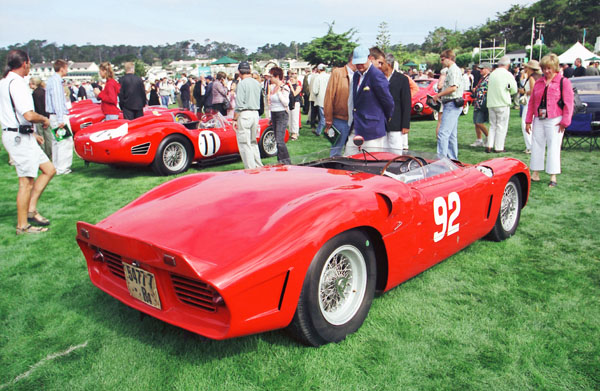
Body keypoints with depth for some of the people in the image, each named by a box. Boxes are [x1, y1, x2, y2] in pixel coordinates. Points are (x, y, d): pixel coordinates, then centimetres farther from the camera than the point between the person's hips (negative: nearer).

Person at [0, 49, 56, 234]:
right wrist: (44, 119, -5)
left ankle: (31, 209, 14)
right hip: (19, 137, -10)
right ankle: (22, 226, 5)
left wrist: (31, 132, 23)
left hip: (16, 135, 10)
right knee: (27, 182, -4)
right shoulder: (17, 83, -16)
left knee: (49, 170, 12)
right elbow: (29, 115, -25)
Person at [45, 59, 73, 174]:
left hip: (53, 116, 11)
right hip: (59, 116, -11)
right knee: (66, 141, -9)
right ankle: (62, 168, -10)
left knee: (56, 141, 13)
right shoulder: (56, 81, -13)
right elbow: (57, 101, -20)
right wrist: (60, 119, -24)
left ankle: (56, 167, 19)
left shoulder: (51, 80, 18)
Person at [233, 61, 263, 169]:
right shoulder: (257, 83, 10)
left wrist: (235, 119, -11)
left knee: (244, 143, -1)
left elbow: (239, 104, -15)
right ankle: (258, 166, 20)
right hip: (255, 113, 7)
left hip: (244, 114, -7)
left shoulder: (242, 84, -12)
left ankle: (250, 168, -1)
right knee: (253, 142, 18)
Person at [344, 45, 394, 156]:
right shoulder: (356, 75, 13)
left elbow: (388, 101, -9)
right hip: (356, 129, 8)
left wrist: (386, 119, 6)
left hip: (373, 130, -8)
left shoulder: (376, 75, -14)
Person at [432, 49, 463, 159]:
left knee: (443, 133, -15)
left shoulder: (454, 70, -11)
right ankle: (453, 158, 19)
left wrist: (439, 95, -14)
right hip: (451, 105, 11)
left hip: (452, 104, -11)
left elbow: (453, 88, -23)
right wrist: (439, 96, 12)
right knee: (452, 135, 13)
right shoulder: (451, 70, 21)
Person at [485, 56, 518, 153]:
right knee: (502, 126, 3)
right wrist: (507, 92, 14)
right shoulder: (508, 75, -9)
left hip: (491, 103, 5)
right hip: (503, 104, -5)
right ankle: (498, 147, 4)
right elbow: (514, 90, -5)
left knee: (492, 125, 12)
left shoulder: (492, 74, 6)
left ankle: (489, 146, 6)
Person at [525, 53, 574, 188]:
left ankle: (553, 177, 4)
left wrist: (564, 121, -10)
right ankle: (535, 174, 19)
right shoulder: (538, 82, 11)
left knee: (553, 148, -3)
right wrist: (528, 120, 9)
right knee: (536, 146, 9)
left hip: (554, 121, -5)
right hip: (538, 120, 5)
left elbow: (568, 103, -6)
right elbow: (532, 102, 13)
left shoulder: (564, 82, -3)